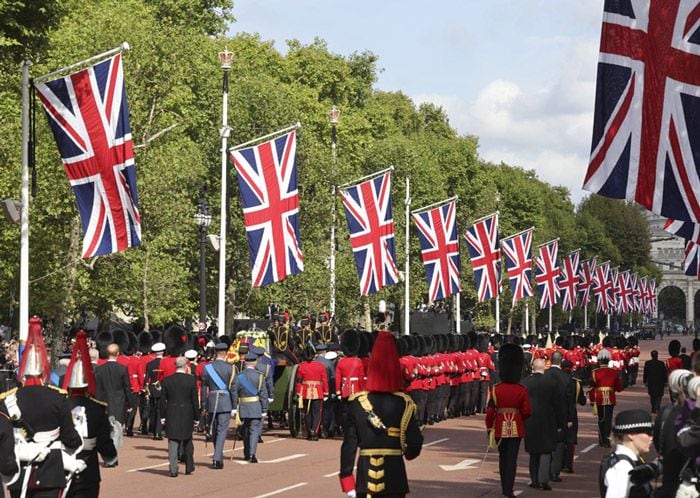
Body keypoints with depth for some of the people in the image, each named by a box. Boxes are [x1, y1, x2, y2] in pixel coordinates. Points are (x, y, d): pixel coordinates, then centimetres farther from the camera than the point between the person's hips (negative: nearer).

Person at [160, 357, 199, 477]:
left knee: (173, 443, 2)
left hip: (172, 417, 0)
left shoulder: (166, 381, -2)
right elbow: (195, 400, -4)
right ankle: (189, 467, 23)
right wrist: (196, 417, 4)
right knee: (187, 442, 17)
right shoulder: (191, 380, -7)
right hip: (187, 416, 0)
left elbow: (163, 401, 1)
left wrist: (163, 416, 8)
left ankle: (173, 470, -4)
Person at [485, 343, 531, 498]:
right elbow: (527, 411, -7)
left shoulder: (496, 389, -7)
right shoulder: (522, 390, -8)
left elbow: (490, 411, -7)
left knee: (503, 458, 15)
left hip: (500, 428, 1)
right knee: (512, 459, 1)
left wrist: (489, 427, 5)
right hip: (516, 427, -1)